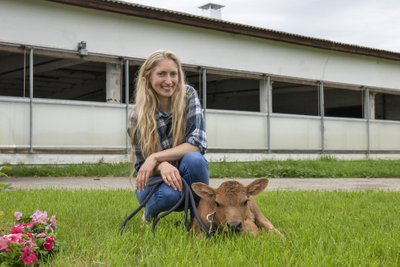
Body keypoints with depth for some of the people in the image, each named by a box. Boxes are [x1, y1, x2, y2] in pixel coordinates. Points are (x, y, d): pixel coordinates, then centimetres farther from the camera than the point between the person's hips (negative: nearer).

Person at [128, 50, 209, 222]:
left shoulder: (188, 96, -13)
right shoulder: (138, 114, -13)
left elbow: (198, 143, -21)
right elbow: (142, 164, -10)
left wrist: (155, 158, -29)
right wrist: (162, 165, -34)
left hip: (185, 173, 0)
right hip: (155, 179, 0)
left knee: (194, 159, -35)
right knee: (167, 193, -37)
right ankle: (150, 212, 1)